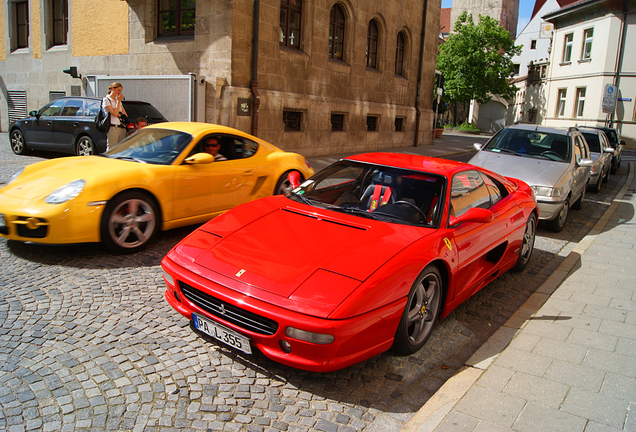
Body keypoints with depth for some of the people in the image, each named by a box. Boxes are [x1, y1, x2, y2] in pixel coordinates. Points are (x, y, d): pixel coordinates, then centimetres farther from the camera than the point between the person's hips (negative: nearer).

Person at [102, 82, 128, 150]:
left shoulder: (118, 100, 20)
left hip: (122, 128, 7)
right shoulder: (106, 100, -2)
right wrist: (118, 101, -7)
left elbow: (125, 115, 17)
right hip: (113, 128, -7)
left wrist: (119, 114, -4)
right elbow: (114, 113, -13)